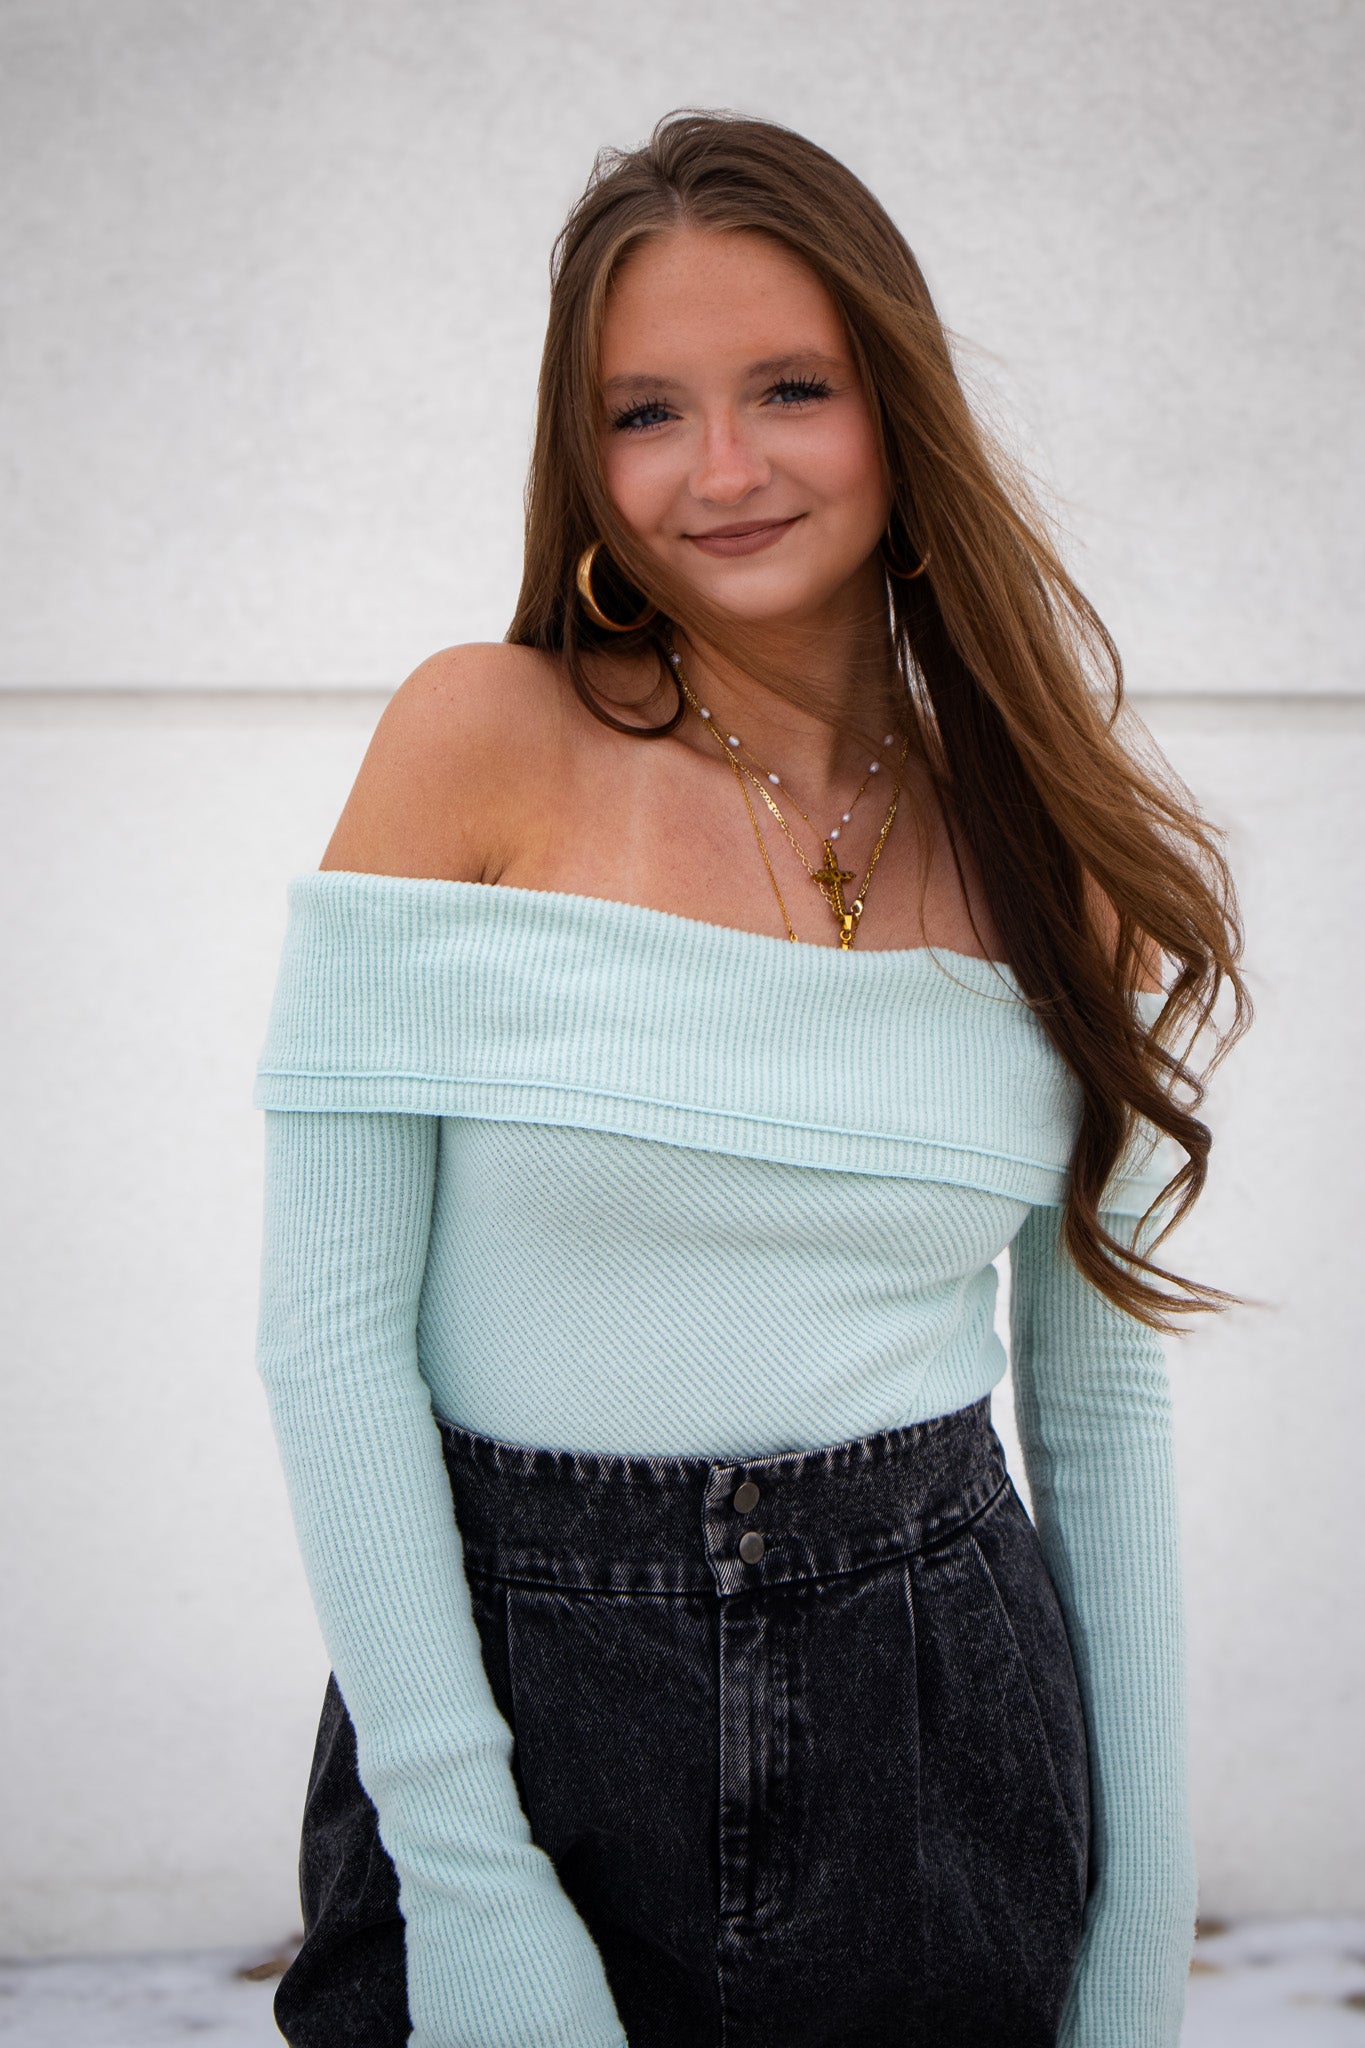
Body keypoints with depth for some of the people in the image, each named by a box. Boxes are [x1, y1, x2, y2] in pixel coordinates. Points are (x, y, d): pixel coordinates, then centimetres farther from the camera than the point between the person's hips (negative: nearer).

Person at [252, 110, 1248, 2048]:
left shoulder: (1058, 847, 0)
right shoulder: (481, 742, -8)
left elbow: (1105, 1410, 4)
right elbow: (329, 1324, -10)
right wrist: (466, 1868, -13)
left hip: (937, 1732, 3)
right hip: (513, 1701, -2)